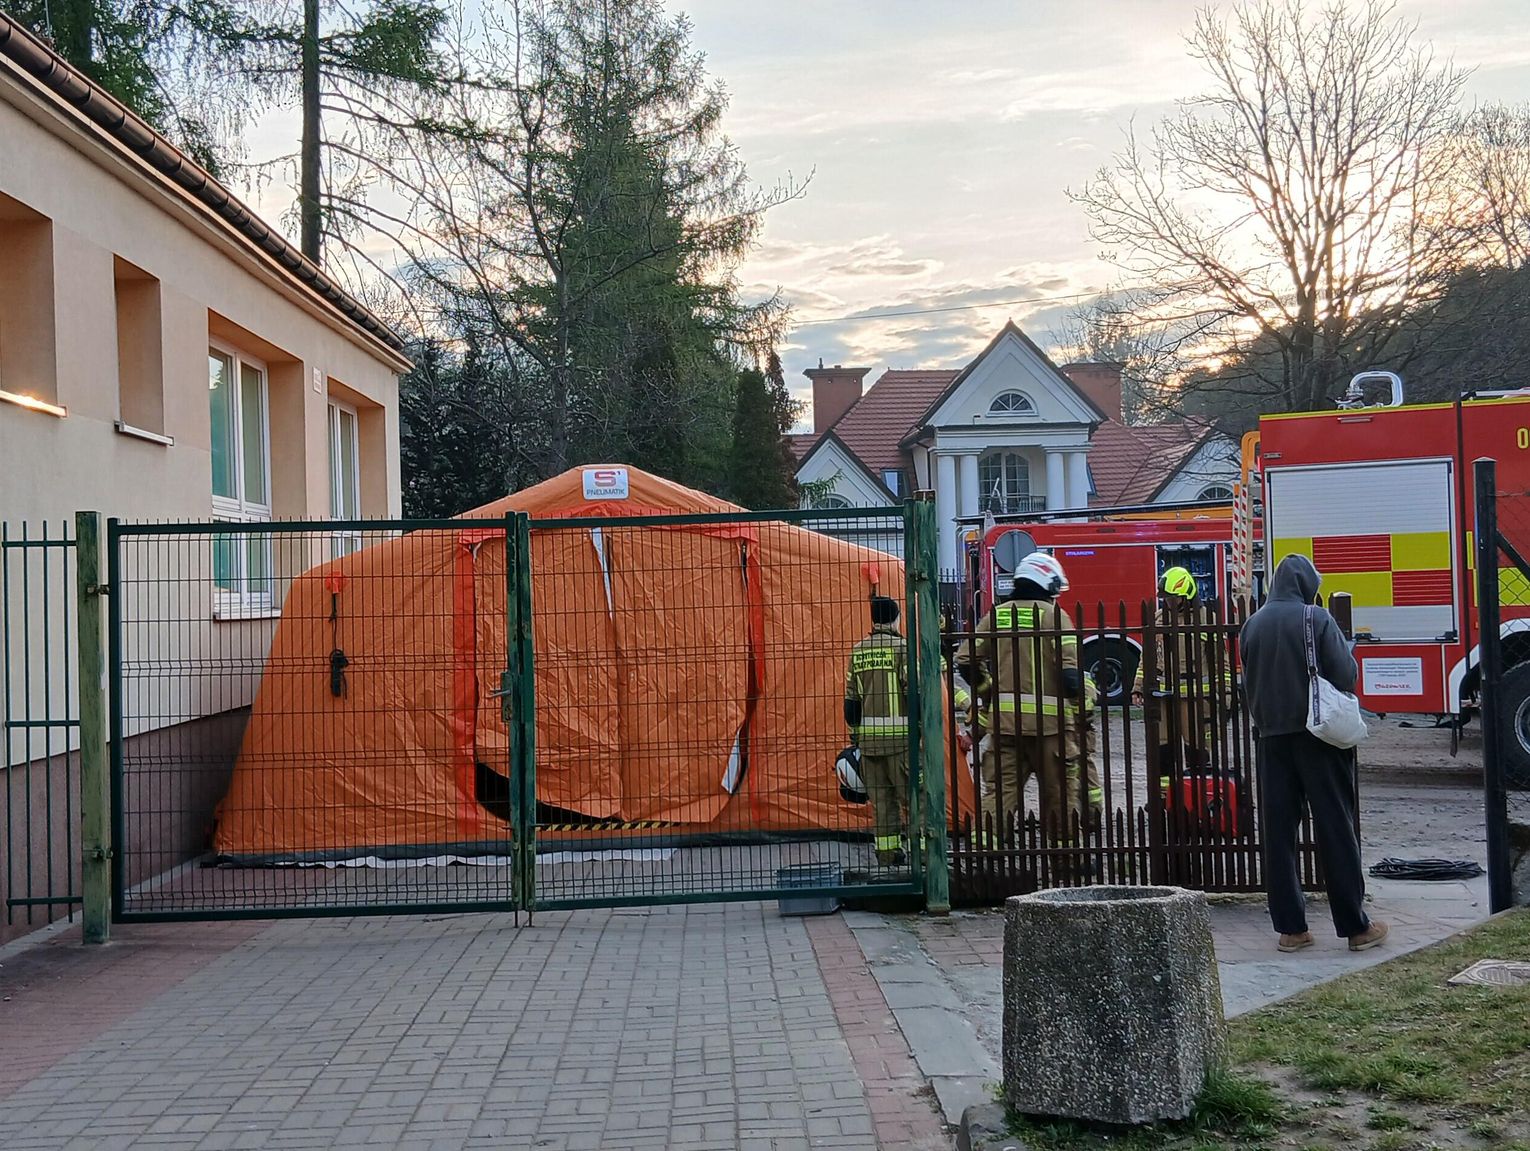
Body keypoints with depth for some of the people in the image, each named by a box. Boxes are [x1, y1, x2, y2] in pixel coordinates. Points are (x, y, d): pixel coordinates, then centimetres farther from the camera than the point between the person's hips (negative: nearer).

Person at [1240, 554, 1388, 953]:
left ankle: (1290, 928, 7)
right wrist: (1346, 650, 10)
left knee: (1278, 832, 6)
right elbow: (1345, 674, -10)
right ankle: (1356, 926, 7)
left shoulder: (1253, 626, 5)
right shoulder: (1316, 619, -8)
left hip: (1273, 738, 4)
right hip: (1317, 734, -4)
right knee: (1335, 829, 2)